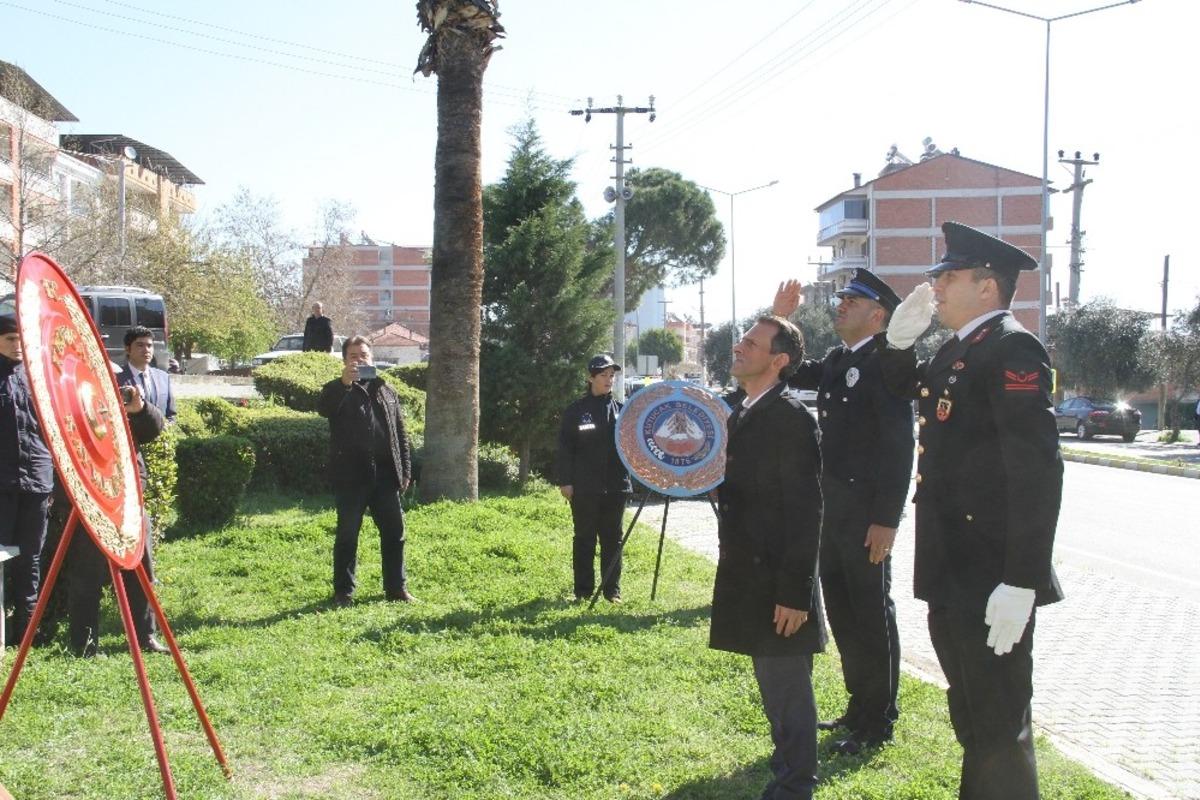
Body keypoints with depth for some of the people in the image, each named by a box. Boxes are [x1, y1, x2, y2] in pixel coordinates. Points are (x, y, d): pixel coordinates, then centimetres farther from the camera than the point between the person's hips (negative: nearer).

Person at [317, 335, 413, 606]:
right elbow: (323, 409, -21)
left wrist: (405, 470, 8)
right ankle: (343, 591, 14)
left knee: (394, 532, 7)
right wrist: (344, 383, -34)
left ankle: (397, 587, 18)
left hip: (385, 475, 4)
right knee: (347, 535, 4)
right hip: (350, 476, -3)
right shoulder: (337, 390, 3)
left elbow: (400, 434, 14)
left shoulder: (385, 391, 14)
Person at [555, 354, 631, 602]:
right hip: (584, 487, -3)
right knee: (584, 539, 5)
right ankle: (583, 590, 14)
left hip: (615, 486, 3)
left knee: (612, 539, 8)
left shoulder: (621, 410, 9)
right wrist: (565, 481, -8)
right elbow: (565, 447, -2)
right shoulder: (576, 410, 0)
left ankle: (612, 589, 16)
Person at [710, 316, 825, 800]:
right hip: (748, 575, 9)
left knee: (787, 688, 1)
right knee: (772, 684, 20)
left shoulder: (790, 415, -16)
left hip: (778, 580, -9)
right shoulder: (742, 413, 12)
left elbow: (806, 509, -19)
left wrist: (795, 591, -21)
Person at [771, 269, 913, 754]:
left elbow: (900, 446, -18)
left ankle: (878, 723, 15)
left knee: (872, 615, 2)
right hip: (831, 509, 9)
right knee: (841, 610, 16)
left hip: (866, 512, -8)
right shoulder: (835, 362, 12)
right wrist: (779, 320, 8)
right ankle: (859, 707, 30)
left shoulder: (886, 363, -13)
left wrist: (887, 519, -21)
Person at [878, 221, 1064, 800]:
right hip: (953, 576, 10)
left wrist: (1022, 582, -26)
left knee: (999, 722, 1)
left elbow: (1038, 470, -23)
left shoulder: (1011, 350, -16)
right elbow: (905, 391, 31)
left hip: (993, 580, -9)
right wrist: (900, 338, 11)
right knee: (970, 712, 22)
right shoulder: (956, 351, 12)